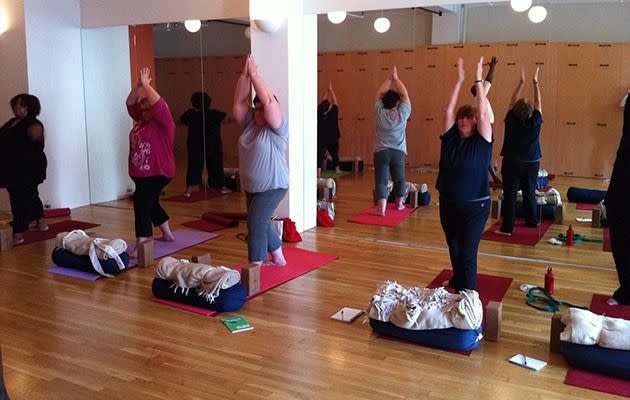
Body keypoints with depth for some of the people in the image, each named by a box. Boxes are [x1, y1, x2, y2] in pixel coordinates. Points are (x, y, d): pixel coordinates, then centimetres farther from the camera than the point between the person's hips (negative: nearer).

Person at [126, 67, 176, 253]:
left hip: (157, 173, -9)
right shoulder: (141, 121, 12)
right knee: (150, 204, 20)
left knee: (141, 202, -19)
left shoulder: (164, 123, -10)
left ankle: (141, 245, -20)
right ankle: (167, 234, 37)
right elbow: (130, 104, 10)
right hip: (140, 173, 9)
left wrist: (146, 85, -19)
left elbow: (158, 104, -24)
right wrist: (138, 86, -2)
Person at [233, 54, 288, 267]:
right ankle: (279, 259, 32)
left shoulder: (277, 128, -13)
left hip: (272, 186, -8)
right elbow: (239, 102, -2)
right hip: (251, 187, 8)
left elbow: (268, 99, -25)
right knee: (261, 223, 15)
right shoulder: (250, 123, 5)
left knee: (256, 223, -12)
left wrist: (254, 73, -20)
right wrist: (244, 74, -12)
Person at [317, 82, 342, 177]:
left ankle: (318, 173, -19)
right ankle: (337, 170, 36)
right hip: (333, 140, 0)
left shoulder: (319, 115, -9)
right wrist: (331, 90, 1)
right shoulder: (333, 114, -14)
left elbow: (322, 102, 3)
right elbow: (335, 102, -5)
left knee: (320, 156, -6)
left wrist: (327, 91, 9)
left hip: (321, 141, 0)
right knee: (335, 154, 21)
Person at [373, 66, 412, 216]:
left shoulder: (379, 113, -5)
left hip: (381, 152, -1)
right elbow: (405, 95, 2)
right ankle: (399, 203, 30)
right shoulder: (402, 114, -7)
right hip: (398, 152, 1)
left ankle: (381, 208, -17)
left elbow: (379, 93, 6)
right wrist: (396, 78, 8)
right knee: (399, 178, 17)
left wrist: (389, 79, 11)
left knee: (381, 180, -6)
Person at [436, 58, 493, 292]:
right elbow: (448, 110, -4)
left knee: (467, 254, -5)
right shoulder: (450, 138, 2)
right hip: (448, 203, 5)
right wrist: (459, 81, -5)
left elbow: (483, 113, -16)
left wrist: (479, 81, -12)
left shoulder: (482, 141, -6)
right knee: (454, 250, 21)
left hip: (474, 206, -4)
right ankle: (457, 282, 44)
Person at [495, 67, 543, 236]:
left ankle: (507, 228, -6)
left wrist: (521, 82, 9)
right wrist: (535, 83, 11)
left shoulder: (511, 121, -10)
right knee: (529, 193, 16)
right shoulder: (535, 123, -8)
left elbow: (513, 100, 3)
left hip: (511, 163, -2)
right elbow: (538, 102, 4)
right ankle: (532, 221, 30)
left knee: (510, 195, -3)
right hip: (531, 164, 2)